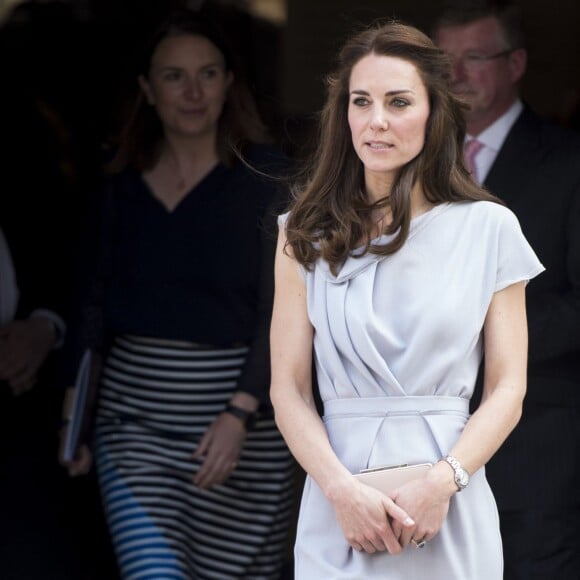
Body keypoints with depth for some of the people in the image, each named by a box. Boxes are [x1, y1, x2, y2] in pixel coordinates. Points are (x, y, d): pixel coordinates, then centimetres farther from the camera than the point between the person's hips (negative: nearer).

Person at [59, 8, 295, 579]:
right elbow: (93, 302, 13)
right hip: (133, 413, 2)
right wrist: (73, 414, 8)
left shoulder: (266, 177, -2)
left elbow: (281, 311, -7)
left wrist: (240, 414, -17)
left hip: (242, 411, -2)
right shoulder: (122, 185, 9)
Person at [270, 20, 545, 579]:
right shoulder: (308, 234, 5)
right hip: (338, 515, 1)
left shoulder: (488, 229, 3)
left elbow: (508, 389, 1)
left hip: (450, 512, 0)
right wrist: (343, 490, -14)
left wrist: (444, 481, -14)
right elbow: (288, 389, 1)